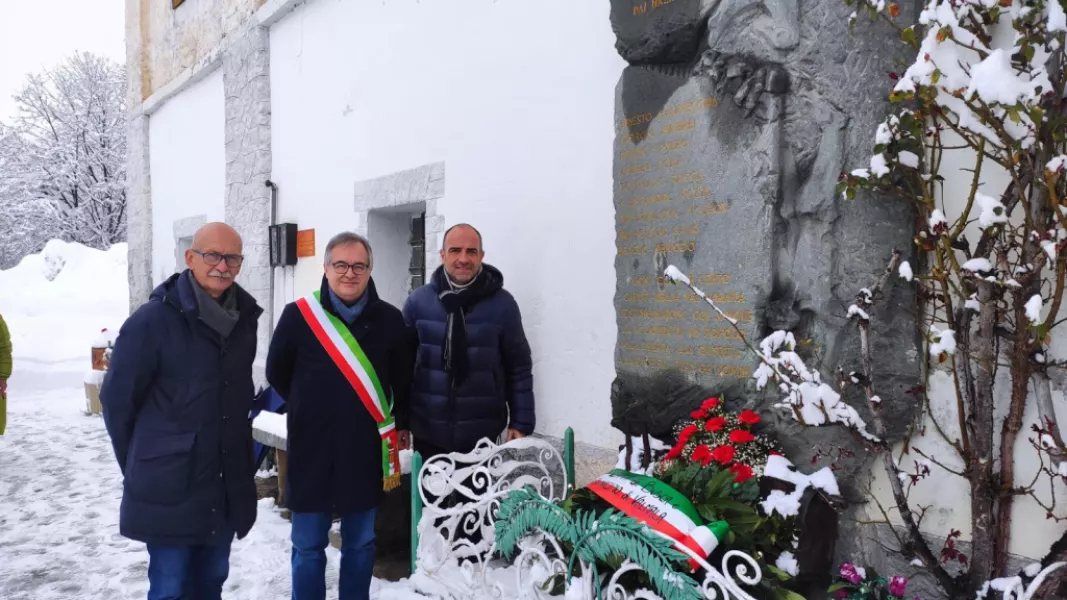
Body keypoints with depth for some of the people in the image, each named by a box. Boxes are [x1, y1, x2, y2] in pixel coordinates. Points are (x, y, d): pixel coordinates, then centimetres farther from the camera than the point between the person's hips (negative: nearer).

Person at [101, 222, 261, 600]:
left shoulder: (244, 319, 4)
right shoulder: (152, 321, -14)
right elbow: (116, 400, -7)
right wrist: (142, 464, 1)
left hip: (227, 486, 5)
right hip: (167, 488, -5)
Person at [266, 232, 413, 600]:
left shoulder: (389, 319, -2)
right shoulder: (298, 315, -6)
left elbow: (404, 380, 11)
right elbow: (277, 372, 7)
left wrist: (399, 425, 11)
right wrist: (307, 410, 10)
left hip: (365, 452, 1)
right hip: (311, 451, -1)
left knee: (360, 545, 13)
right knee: (308, 547, 9)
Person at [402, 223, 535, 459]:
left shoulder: (502, 303, -4)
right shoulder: (417, 301, -1)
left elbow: (519, 367, 0)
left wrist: (521, 423, -1)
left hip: (482, 434, -1)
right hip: (428, 433, 1)